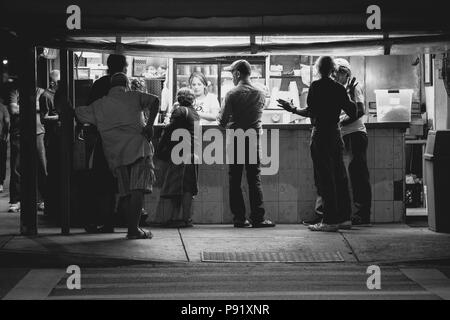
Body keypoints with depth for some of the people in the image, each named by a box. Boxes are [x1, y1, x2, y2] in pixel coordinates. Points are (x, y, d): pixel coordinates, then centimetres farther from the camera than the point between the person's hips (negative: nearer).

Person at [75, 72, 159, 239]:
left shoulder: (98, 105, 16)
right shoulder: (133, 97, 9)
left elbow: (77, 113, 22)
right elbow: (155, 100, -6)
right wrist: (149, 125, -8)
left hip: (115, 154, 3)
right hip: (138, 148, -3)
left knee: (128, 192, 12)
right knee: (138, 190, -8)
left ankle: (132, 227, 12)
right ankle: (134, 229, -17)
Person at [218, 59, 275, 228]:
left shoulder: (232, 94, -9)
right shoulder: (260, 95, 1)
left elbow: (222, 121, -7)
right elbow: (258, 116, 9)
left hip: (235, 140, -2)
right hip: (254, 139, 2)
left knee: (235, 180, 5)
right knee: (255, 179, 5)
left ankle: (239, 218, 4)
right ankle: (258, 218, 0)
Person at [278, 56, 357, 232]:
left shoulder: (316, 86, -8)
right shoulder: (339, 88, 7)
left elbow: (310, 112, -14)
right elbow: (352, 113, 8)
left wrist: (292, 109, 0)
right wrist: (352, 95, 25)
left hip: (320, 134, -6)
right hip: (336, 134, 6)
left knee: (325, 178, -5)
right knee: (339, 176, 10)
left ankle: (330, 220, -7)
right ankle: (344, 217, 13)